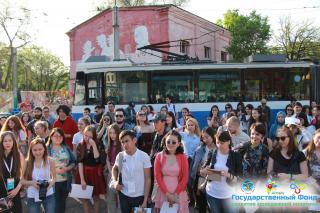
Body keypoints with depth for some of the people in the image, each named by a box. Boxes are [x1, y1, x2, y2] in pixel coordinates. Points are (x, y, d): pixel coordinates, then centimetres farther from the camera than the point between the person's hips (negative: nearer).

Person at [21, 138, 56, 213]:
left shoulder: (50, 161, -7)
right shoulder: (27, 163, -6)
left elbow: (54, 178, 2)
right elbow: (22, 181, -1)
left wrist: (50, 183, -20)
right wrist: (31, 182, -20)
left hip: (48, 195, 0)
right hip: (32, 197, 0)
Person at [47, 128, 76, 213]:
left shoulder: (66, 148, 7)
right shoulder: (47, 149, -7)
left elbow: (73, 162, 6)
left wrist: (67, 168, -11)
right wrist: (54, 170, -21)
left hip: (65, 181, 4)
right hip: (53, 182, -4)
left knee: (62, 204, 16)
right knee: (54, 206, -3)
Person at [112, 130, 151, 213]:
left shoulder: (144, 156, -11)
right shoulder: (120, 156, -3)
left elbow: (147, 179, -7)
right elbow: (114, 169, 18)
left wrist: (145, 200, -9)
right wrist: (115, 181, 0)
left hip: (139, 196, -3)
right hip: (123, 195, 3)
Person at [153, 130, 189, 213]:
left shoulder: (182, 157, 0)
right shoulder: (159, 156, 1)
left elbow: (185, 178, -1)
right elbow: (158, 177, -1)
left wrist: (175, 194, -8)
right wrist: (167, 193, -8)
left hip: (179, 193, 0)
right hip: (163, 192, 1)